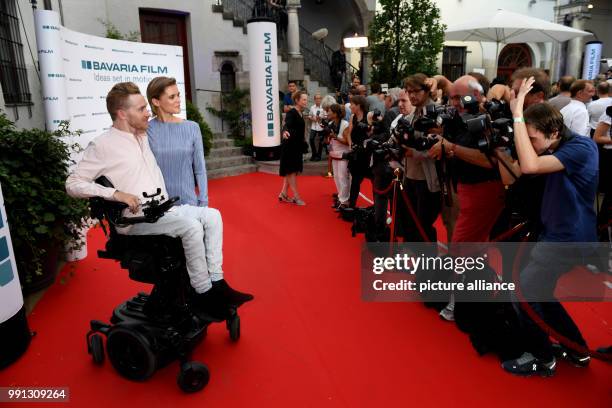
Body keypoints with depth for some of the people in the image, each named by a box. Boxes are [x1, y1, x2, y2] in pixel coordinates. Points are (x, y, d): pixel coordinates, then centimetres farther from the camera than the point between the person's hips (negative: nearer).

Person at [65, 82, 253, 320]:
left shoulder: (143, 137, 15)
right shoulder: (102, 145, -7)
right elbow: (73, 184, -9)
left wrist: (165, 202, 17)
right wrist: (116, 194, -21)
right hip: (135, 219, -7)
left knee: (212, 215, -10)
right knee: (191, 226, -28)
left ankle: (216, 283, -11)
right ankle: (204, 294, -16)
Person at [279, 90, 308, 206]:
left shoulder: (300, 113, 10)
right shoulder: (291, 113, -16)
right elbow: (287, 124, -34)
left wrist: (303, 141, 31)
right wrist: (285, 131, -55)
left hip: (297, 146, 9)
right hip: (290, 146, -9)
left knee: (292, 171, 13)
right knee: (291, 171, -1)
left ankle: (283, 194, 22)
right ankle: (296, 197, 4)